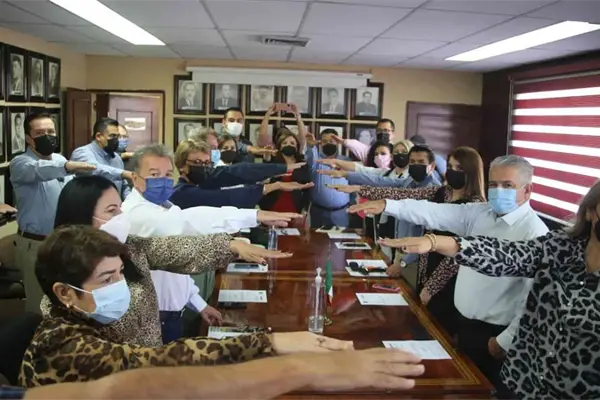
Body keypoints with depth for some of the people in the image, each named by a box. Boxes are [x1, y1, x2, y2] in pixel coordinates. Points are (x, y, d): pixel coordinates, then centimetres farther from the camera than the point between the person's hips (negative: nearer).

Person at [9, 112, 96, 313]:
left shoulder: (60, 160, 8)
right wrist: (68, 166, -56)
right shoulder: (20, 164, -14)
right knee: (40, 303, 4)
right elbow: (39, 170, -39)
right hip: (36, 245, -6)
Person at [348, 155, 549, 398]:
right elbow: (434, 213, -7)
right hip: (465, 324, 6)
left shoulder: (535, 233, -18)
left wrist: (506, 341, -17)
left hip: (494, 334, -6)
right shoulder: (479, 213, 2)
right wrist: (387, 205, -19)